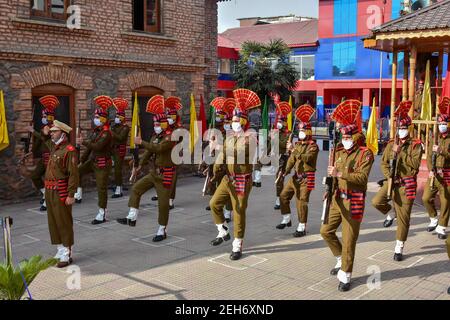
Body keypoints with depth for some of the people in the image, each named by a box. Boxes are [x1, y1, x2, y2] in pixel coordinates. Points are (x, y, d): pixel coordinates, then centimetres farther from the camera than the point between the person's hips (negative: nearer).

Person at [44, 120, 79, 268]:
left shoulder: (69, 150, -14)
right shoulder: (54, 147, 13)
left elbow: (74, 174, -18)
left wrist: (71, 195, -22)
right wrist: (46, 133, 27)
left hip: (61, 191, -9)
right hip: (50, 190, 9)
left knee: (64, 222, -3)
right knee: (53, 222, 13)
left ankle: (67, 255, 4)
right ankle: (60, 251, 24)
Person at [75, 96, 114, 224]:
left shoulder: (106, 133, -19)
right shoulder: (96, 131, 8)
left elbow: (97, 146, -32)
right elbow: (90, 147, 15)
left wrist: (83, 142, -32)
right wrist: (82, 161, 17)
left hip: (102, 164, -8)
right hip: (92, 161, 8)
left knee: (101, 188, -2)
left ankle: (102, 214, 7)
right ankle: (78, 195, 14)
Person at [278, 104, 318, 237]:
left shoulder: (313, 146, -9)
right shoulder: (298, 144, 13)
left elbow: (306, 158, -26)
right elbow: (292, 159, 7)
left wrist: (293, 150, -32)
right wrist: (286, 170, -7)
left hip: (306, 177, -8)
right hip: (296, 176, 8)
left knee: (301, 201, -8)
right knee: (284, 195, 11)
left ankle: (302, 228, -1)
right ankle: (286, 220, 27)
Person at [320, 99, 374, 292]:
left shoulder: (365, 154, -11)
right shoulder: (339, 152, 8)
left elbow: (362, 177, -23)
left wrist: (339, 173, -32)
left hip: (354, 201, -7)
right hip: (338, 198, 7)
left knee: (349, 239, 1)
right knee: (326, 230, 10)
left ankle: (345, 275, 12)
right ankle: (341, 259, 32)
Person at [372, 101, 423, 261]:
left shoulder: (416, 145, -3)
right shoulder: (391, 144, 8)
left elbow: (415, 163, -15)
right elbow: (383, 163, 7)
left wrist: (400, 152, -18)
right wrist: (390, 176, -9)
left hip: (406, 184, -3)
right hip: (392, 181, 3)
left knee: (403, 217, 1)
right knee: (376, 202, -18)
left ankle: (399, 249, 14)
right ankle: (390, 212, 18)